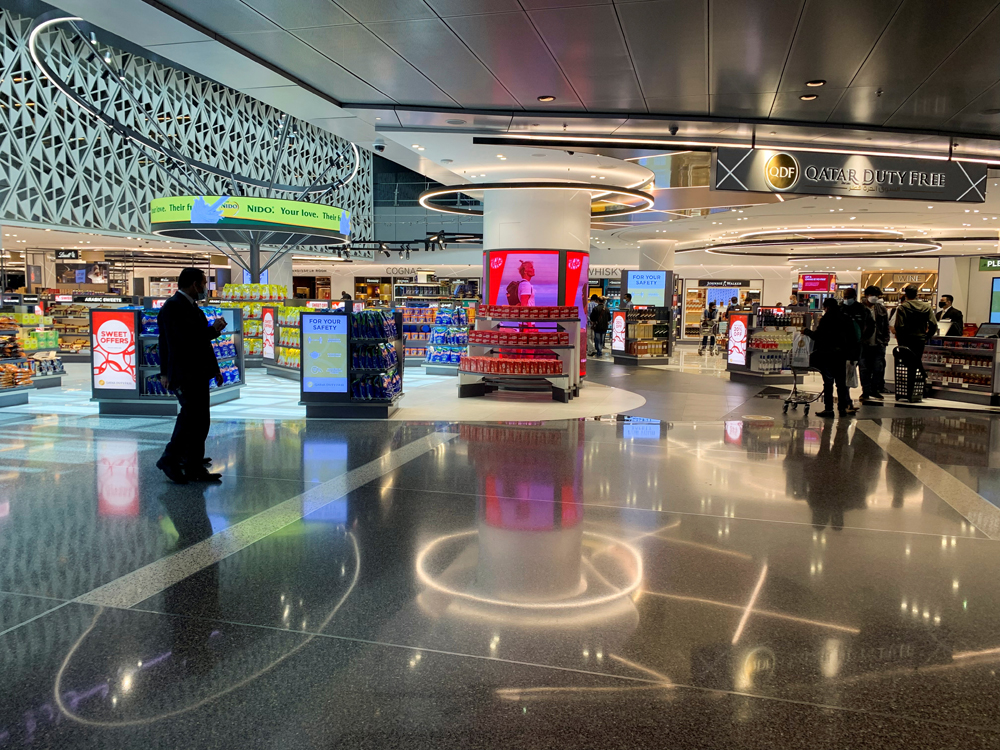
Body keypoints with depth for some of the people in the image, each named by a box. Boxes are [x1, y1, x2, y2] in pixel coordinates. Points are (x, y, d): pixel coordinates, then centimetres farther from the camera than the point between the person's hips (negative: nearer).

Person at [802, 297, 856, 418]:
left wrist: (807, 332, 3)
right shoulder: (847, 319, 9)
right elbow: (852, 339, 11)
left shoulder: (826, 319, -10)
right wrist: (847, 352, 17)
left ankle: (828, 408, -2)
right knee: (841, 382, 10)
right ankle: (843, 407, 12)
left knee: (828, 381, -1)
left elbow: (817, 336, -13)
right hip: (841, 355, 5)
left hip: (826, 355, -5)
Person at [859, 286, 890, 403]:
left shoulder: (882, 309, 10)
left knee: (879, 368, 5)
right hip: (864, 344, -3)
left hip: (878, 344, 3)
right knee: (864, 369, 1)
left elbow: (886, 326, 14)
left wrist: (885, 340, 6)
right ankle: (866, 392, 9)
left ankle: (875, 390, 18)